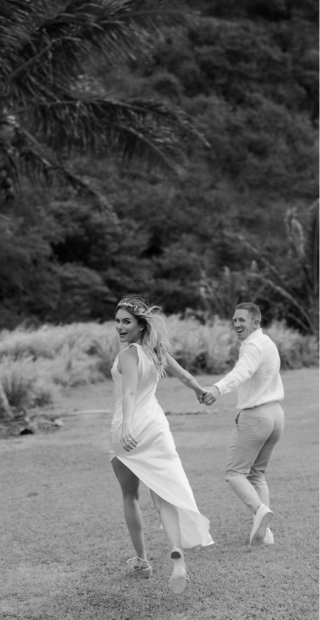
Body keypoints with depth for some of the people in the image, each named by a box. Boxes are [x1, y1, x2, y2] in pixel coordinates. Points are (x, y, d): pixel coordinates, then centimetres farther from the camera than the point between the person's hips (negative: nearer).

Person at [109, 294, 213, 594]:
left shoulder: (128, 355, -13)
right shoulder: (158, 351, 8)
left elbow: (129, 393, -29)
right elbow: (185, 376, 25)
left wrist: (126, 426, -42)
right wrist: (201, 391, 44)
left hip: (128, 430, -5)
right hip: (156, 425, 5)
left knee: (129, 496, 16)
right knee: (163, 496, -3)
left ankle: (141, 559, 25)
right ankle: (177, 557, -24)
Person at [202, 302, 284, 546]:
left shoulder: (254, 345, -17)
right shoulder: (268, 343, 15)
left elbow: (241, 372, -38)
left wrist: (218, 389, -56)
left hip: (254, 417, -9)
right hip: (275, 414, 9)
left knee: (236, 473, 0)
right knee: (257, 473, 16)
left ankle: (260, 510, -23)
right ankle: (264, 531, 7)